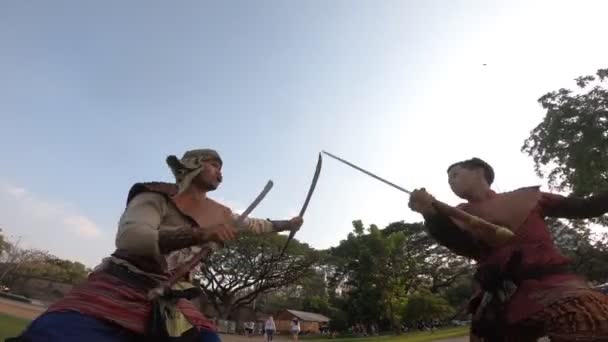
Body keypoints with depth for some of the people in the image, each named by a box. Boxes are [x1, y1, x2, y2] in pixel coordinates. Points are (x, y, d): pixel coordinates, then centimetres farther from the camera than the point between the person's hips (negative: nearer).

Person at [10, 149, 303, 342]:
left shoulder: (218, 213, 12)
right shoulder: (157, 197, -6)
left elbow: (252, 224, 28)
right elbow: (130, 237, -24)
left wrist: (286, 224, 38)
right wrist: (199, 234, -35)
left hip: (173, 306, 6)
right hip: (119, 291, -5)